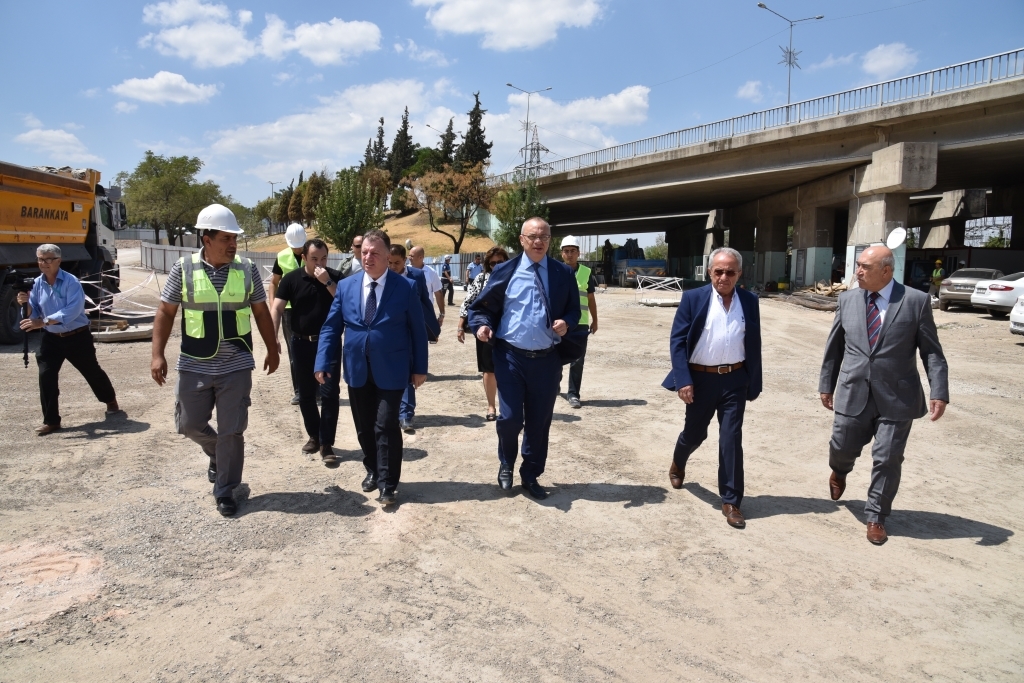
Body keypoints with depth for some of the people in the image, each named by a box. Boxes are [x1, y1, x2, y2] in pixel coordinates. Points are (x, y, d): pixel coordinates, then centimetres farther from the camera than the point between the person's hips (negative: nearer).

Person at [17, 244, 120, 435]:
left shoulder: (71, 282, -17)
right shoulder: (37, 283, 0)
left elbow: (72, 311, -29)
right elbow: (34, 314, 3)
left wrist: (43, 322, -36)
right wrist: (26, 304, -19)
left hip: (77, 337, -4)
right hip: (51, 338, 4)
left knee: (92, 371, 13)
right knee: (46, 376, -5)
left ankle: (111, 401, 38)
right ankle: (51, 421, 5)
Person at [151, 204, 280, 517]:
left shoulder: (247, 269, -2)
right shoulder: (183, 268, -4)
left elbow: (261, 312, 8)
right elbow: (165, 312, 1)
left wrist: (272, 349, 11)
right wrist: (158, 355, -5)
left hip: (236, 366, 0)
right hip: (195, 365, 1)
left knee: (231, 431, 4)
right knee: (190, 424, 11)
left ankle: (225, 491, 19)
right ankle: (217, 453, 43)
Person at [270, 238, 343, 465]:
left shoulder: (335, 277, -3)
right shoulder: (291, 279, -2)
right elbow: (276, 310, -7)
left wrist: (327, 282, -20)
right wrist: (273, 340, -18)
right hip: (302, 344, 2)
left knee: (329, 393, -5)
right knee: (306, 395, 11)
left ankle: (326, 444, 2)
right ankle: (314, 436, 29)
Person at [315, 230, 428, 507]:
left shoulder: (406, 287, -5)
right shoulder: (346, 286, 5)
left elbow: (418, 329, -2)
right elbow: (331, 327, 6)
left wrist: (420, 368, -3)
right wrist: (323, 362, -3)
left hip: (391, 371, -4)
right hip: (357, 370, 4)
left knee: (386, 426, -5)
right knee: (364, 427, 14)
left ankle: (388, 484, 6)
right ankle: (372, 471, 33)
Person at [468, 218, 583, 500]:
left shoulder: (563, 274, 4)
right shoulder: (504, 271, 1)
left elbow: (574, 309, 10)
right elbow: (482, 307, 4)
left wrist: (567, 323, -12)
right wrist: (482, 325, -17)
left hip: (547, 360, 2)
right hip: (511, 357, -1)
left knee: (539, 422, 9)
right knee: (510, 418, -5)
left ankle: (530, 476, 28)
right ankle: (506, 465, 26)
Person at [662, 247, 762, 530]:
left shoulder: (750, 301, 2)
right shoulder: (693, 298, -5)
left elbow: (754, 344, 7)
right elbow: (677, 341, -8)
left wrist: (754, 384, 5)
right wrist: (683, 380, -16)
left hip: (735, 380, 1)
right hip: (701, 378, -1)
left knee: (731, 439, 0)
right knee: (694, 432, 14)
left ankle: (731, 501, 10)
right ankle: (678, 464, 47)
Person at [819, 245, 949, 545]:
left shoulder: (916, 301, -6)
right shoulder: (847, 300, 2)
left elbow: (932, 351, -4)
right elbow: (834, 346, 10)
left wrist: (939, 392, -12)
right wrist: (826, 384, 12)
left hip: (896, 397, -2)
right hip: (853, 394, 3)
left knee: (887, 460, 4)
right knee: (842, 447, 14)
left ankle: (876, 517, 23)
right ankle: (839, 471, 50)